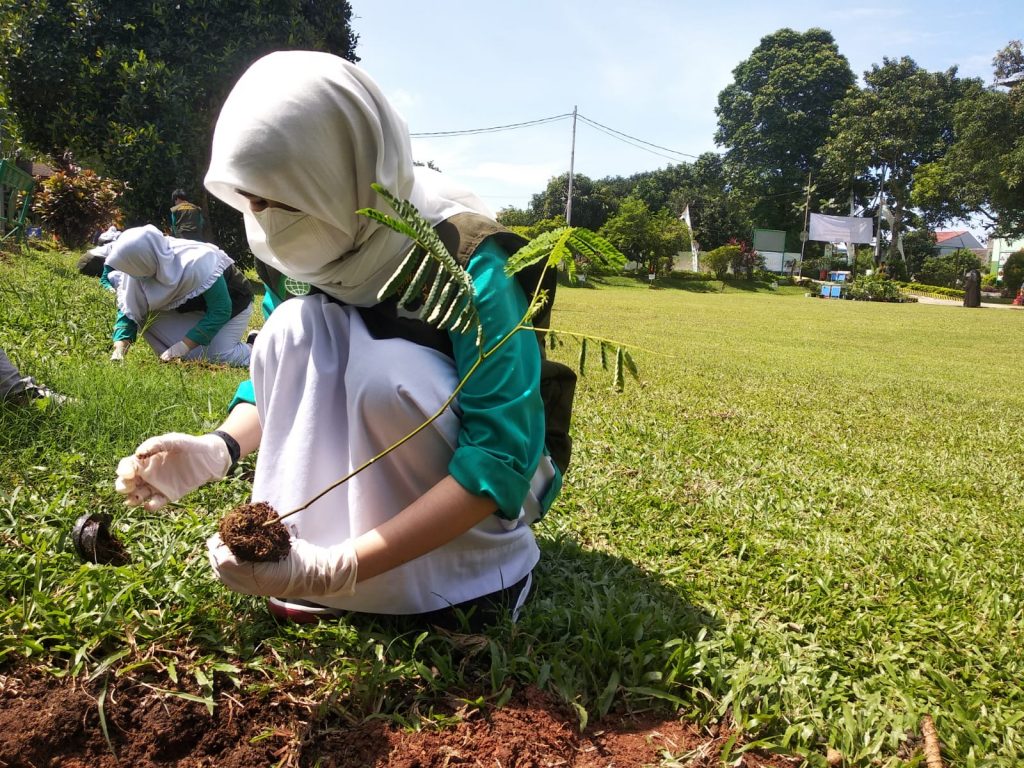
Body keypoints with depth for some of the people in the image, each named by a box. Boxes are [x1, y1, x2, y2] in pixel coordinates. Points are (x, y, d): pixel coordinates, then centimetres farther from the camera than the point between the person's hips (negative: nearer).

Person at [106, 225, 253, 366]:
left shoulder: (196, 263, -38)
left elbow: (220, 311, -34)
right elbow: (128, 310, -16)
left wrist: (182, 347, -37)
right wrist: (119, 350, -31)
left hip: (231, 301, -5)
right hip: (194, 307, 6)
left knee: (219, 355, -20)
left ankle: (255, 350, 8)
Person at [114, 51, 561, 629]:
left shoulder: (465, 259, -27)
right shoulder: (296, 254, -8)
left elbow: (502, 456, -31)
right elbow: (282, 376, 4)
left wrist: (340, 569, -38)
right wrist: (218, 449, -18)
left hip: (478, 480, -4)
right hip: (362, 473, 5)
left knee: (382, 370, -33)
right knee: (292, 332, -20)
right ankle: (297, 565, -10)